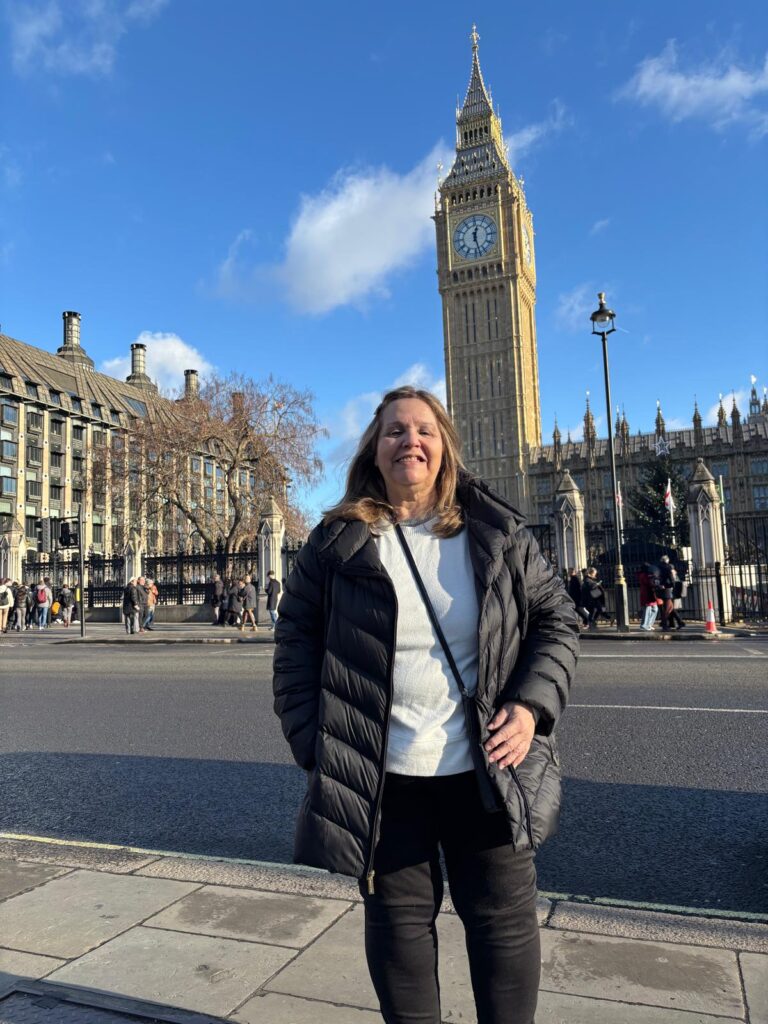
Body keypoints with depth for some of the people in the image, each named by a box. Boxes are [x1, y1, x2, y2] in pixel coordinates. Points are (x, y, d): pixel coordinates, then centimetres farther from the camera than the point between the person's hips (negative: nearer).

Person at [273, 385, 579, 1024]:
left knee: (504, 920, 15)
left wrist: (532, 706, -10)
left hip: (487, 772, 1)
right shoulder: (337, 543, -3)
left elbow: (556, 619, 4)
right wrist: (314, 744, -5)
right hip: (381, 777, 0)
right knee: (399, 922, 16)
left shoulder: (497, 534, -1)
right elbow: (296, 643, 1)